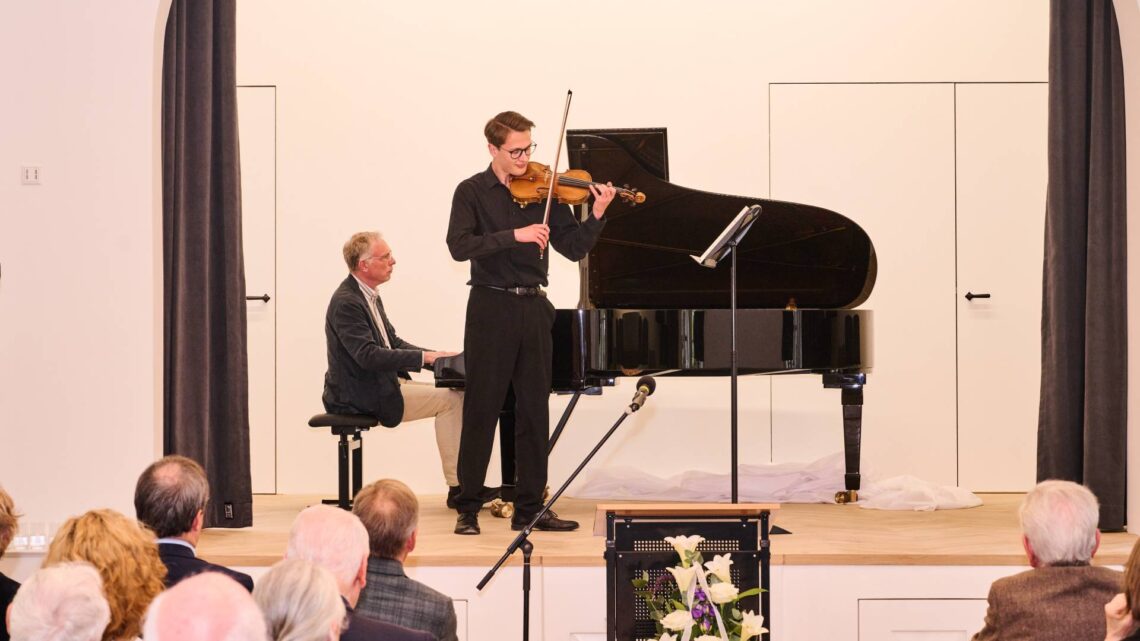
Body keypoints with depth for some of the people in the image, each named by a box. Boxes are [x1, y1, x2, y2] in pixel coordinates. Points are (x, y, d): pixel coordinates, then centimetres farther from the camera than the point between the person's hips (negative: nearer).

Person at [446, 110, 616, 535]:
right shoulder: (473, 192, -1)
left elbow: (573, 249, 4)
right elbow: (459, 246, -16)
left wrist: (597, 215, -12)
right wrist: (514, 235, -24)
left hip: (533, 308, 4)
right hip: (491, 307, -4)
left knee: (534, 412, 6)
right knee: (481, 409, 0)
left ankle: (529, 508, 13)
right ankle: (468, 508, 6)